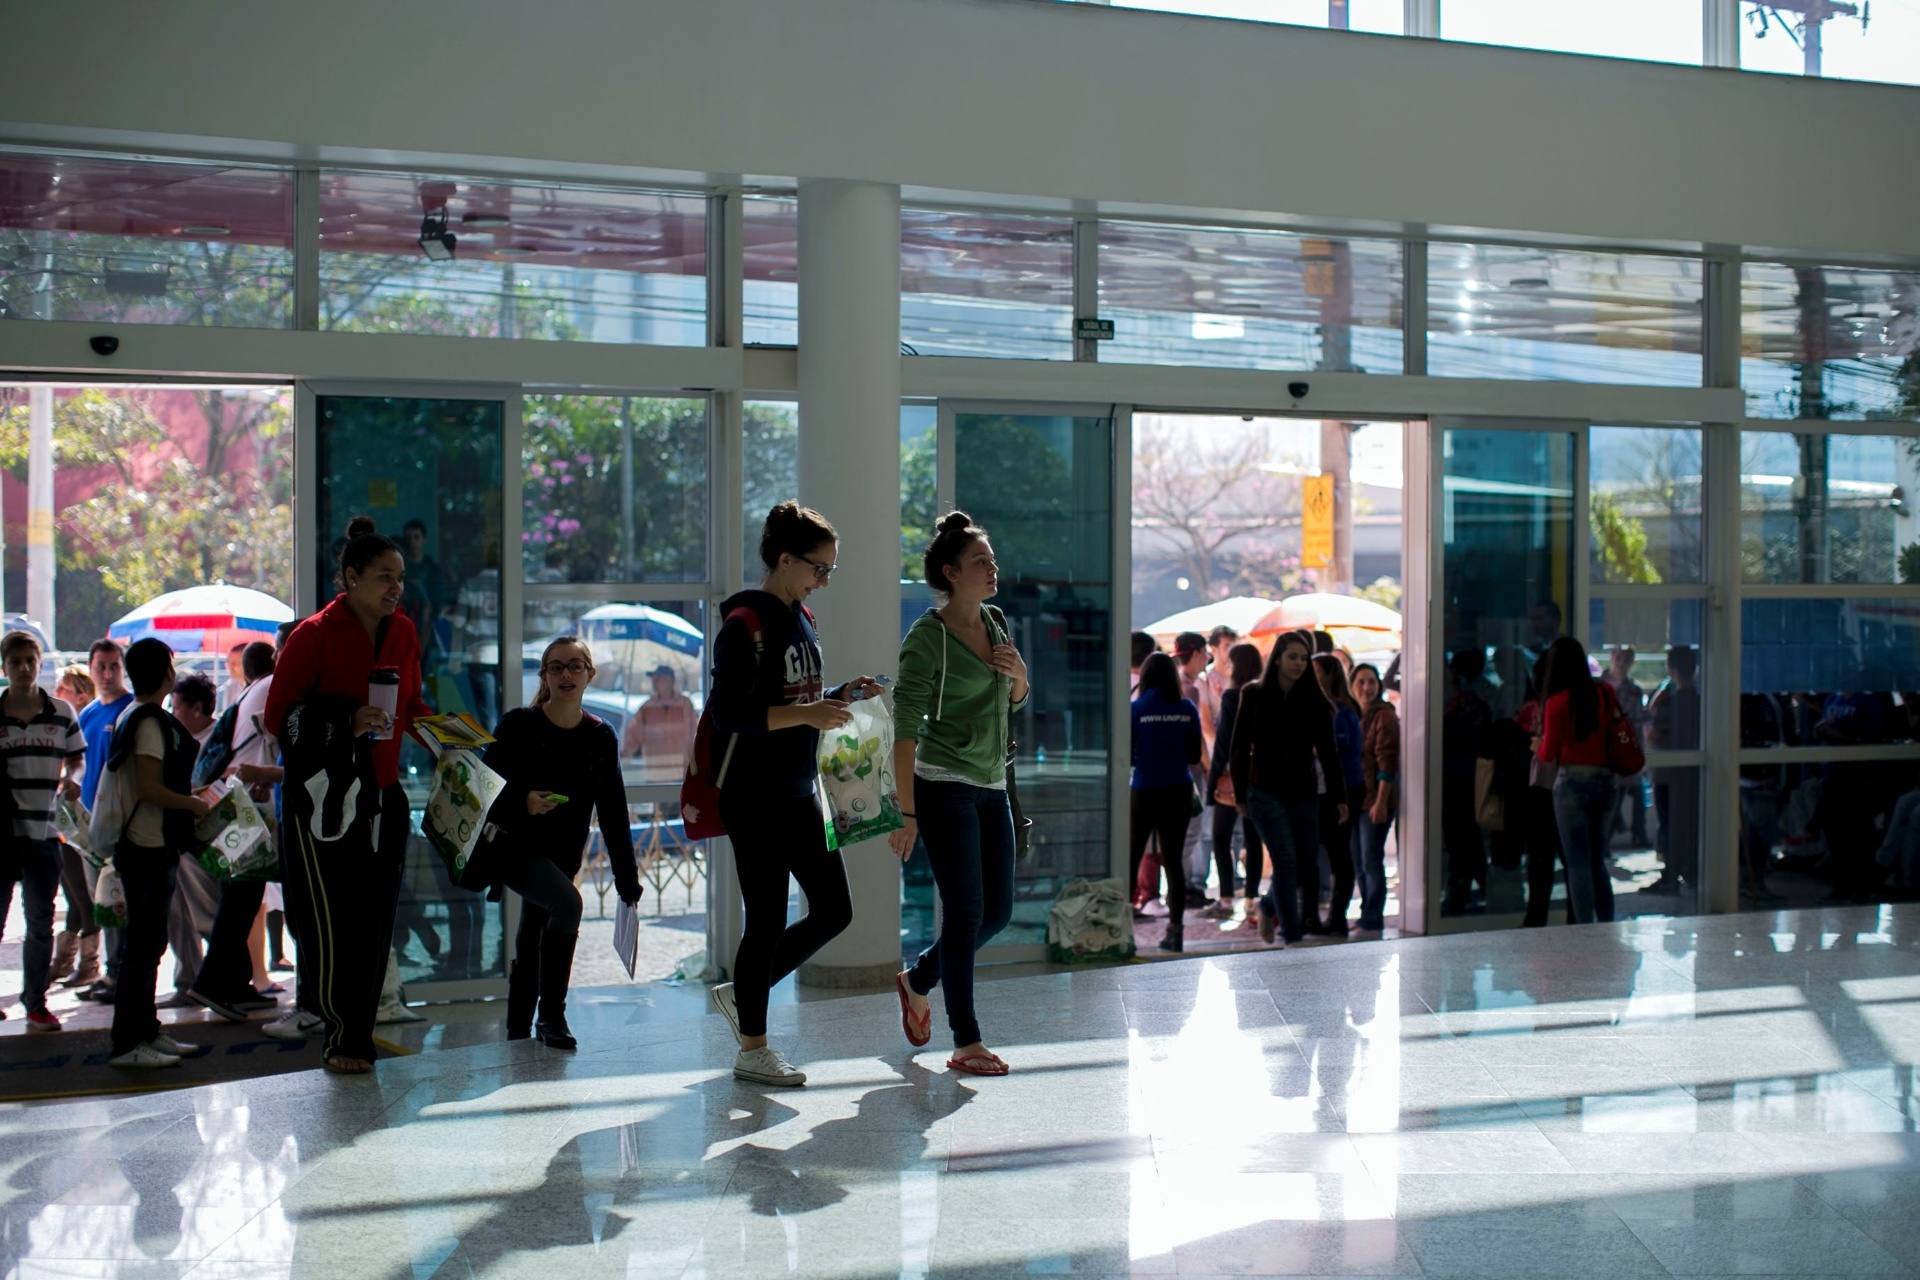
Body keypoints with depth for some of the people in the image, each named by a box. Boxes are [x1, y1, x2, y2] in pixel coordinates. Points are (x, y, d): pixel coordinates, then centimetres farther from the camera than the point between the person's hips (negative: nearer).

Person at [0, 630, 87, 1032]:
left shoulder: (62, 713, 4)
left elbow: (76, 757, 13)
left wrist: (71, 778, -6)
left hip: (43, 832, 2)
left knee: (41, 922, 9)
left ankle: (36, 1001, 20)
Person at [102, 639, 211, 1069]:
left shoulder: (131, 718, 15)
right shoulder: (151, 722, -15)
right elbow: (149, 789, -22)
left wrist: (190, 799, 19)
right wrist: (195, 804, -11)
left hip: (148, 846, 10)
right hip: (148, 848, -10)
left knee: (146, 943, 15)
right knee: (142, 945, -6)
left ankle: (147, 1031, 22)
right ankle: (126, 1044, -2)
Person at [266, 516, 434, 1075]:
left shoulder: (402, 633, 10)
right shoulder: (313, 635, -8)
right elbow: (279, 715, -8)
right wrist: (347, 721, -21)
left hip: (382, 795, 6)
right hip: (322, 794, -6)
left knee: (375, 924, 6)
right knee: (334, 924, -7)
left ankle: (356, 1039, 16)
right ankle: (343, 1039, 6)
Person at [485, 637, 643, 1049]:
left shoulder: (600, 737, -1)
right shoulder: (518, 725, -9)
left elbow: (613, 813, 0)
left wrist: (627, 880, -3)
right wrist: (521, 804, -29)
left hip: (562, 855, 4)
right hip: (514, 846, -4)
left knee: (531, 941, 13)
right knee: (567, 903, -26)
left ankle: (518, 1033, 26)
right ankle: (552, 1016, -14)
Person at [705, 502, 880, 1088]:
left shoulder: (802, 620, 13)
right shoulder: (745, 624, -13)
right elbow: (730, 714, -20)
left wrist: (843, 695, 5)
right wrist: (807, 713, -26)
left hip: (799, 794, 9)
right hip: (755, 798, -9)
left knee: (834, 910, 10)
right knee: (768, 920, -1)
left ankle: (739, 993, 26)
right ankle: (752, 1050, 14)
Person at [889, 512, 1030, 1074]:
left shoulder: (996, 622, 10)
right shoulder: (926, 638, -12)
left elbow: (1014, 704, 21)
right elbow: (905, 728, -15)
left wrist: (1019, 674, -2)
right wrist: (905, 811, -20)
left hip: (991, 786, 8)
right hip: (943, 785, -8)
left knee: (998, 910, 10)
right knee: (965, 911, -6)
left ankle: (918, 980, 32)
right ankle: (966, 1041, 3)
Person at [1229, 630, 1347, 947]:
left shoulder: (1314, 700, 3)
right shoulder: (1254, 695, -2)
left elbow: (1327, 751, 3)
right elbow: (1240, 748, 1)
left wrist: (1339, 796, -2)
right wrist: (1241, 795, -1)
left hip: (1303, 792, 3)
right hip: (1266, 791, -3)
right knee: (1286, 861, -10)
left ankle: (1269, 907, 32)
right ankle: (1293, 936, -1)